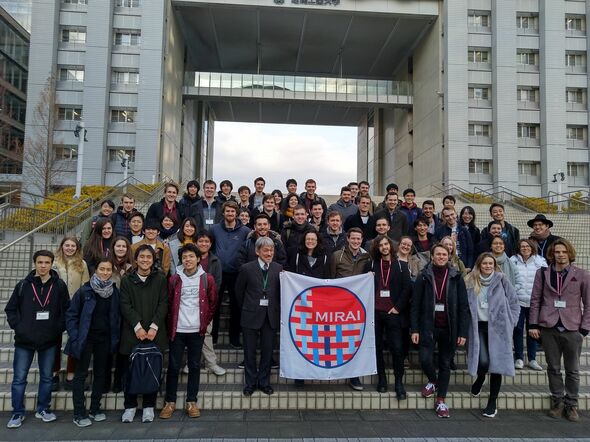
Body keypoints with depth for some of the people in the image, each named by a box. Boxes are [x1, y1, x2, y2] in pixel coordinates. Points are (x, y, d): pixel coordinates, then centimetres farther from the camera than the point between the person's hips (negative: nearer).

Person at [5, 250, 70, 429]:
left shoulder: (60, 285, -3)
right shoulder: (23, 285, -2)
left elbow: (66, 310, 1)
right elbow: (10, 309, 5)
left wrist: (59, 328, -7)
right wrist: (17, 327, -5)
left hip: (50, 341, 0)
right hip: (24, 340, 0)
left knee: (46, 377, 12)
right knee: (19, 378, 6)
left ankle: (43, 409, 27)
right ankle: (18, 413, 22)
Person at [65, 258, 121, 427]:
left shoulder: (115, 292, 0)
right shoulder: (84, 290, -9)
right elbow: (71, 314, -5)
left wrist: (115, 338, 1)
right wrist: (75, 337, -11)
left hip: (105, 339, 3)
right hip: (86, 338, -3)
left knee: (101, 373, 11)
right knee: (81, 374, 2)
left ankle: (95, 408, 25)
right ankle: (79, 413, 11)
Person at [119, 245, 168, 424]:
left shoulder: (160, 279, 4)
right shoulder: (127, 280, 5)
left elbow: (163, 304, -1)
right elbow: (125, 305, -1)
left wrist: (154, 327, -11)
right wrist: (137, 327, -12)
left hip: (154, 333, 0)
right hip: (132, 333, 0)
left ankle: (149, 406, 18)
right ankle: (130, 406, 21)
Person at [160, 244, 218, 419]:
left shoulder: (207, 279, 0)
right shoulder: (174, 279, 1)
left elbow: (212, 303, 8)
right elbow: (169, 303, 9)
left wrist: (205, 321, 5)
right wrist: (172, 323, 6)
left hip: (197, 330, 0)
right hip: (177, 330, 0)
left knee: (195, 366, 7)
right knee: (174, 366, 5)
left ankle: (191, 402, 18)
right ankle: (170, 402, 18)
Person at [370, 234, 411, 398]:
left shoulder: (400, 265, 4)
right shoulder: (372, 265, 8)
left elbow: (407, 288, 0)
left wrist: (398, 307, -6)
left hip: (393, 312, -2)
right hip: (375, 311, 2)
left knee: (397, 348, -5)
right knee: (377, 347, 6)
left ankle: (399, 382, 8)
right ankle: (381, 379, 19)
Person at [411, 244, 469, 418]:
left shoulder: (456, 278, 1)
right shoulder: (423, 277, 0)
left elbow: (463, 306, 0)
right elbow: (415, 304, 0)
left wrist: (462, 332, -5)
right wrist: (414, 329, -6)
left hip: (449, 329, 1)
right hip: (428, 327, -1)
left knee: (445, 364, 8)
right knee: (425, 360, -10)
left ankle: (441, 401, 23)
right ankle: (433, 380, 24)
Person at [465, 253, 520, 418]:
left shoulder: (501, 281, 0)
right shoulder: (471, 282, 3)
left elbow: (514, 302, 5)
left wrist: (510, 322, 0)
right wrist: (467, 325, 1)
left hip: (498, 327, 0)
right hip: (479, 327, 0)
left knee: (496, 362, 2)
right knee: (483, 361, -13)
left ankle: (493, 403, 15)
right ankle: (480, 379, 25)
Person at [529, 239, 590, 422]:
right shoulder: (542, 273, 4)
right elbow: (535, 300, 4)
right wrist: (533, 324, -2)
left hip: (572, 329, -1)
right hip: (548, 327, 1)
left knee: (572, 370, 9)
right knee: (553, 368, 10)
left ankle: (571, 404, 23)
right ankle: (557, 401, 25)